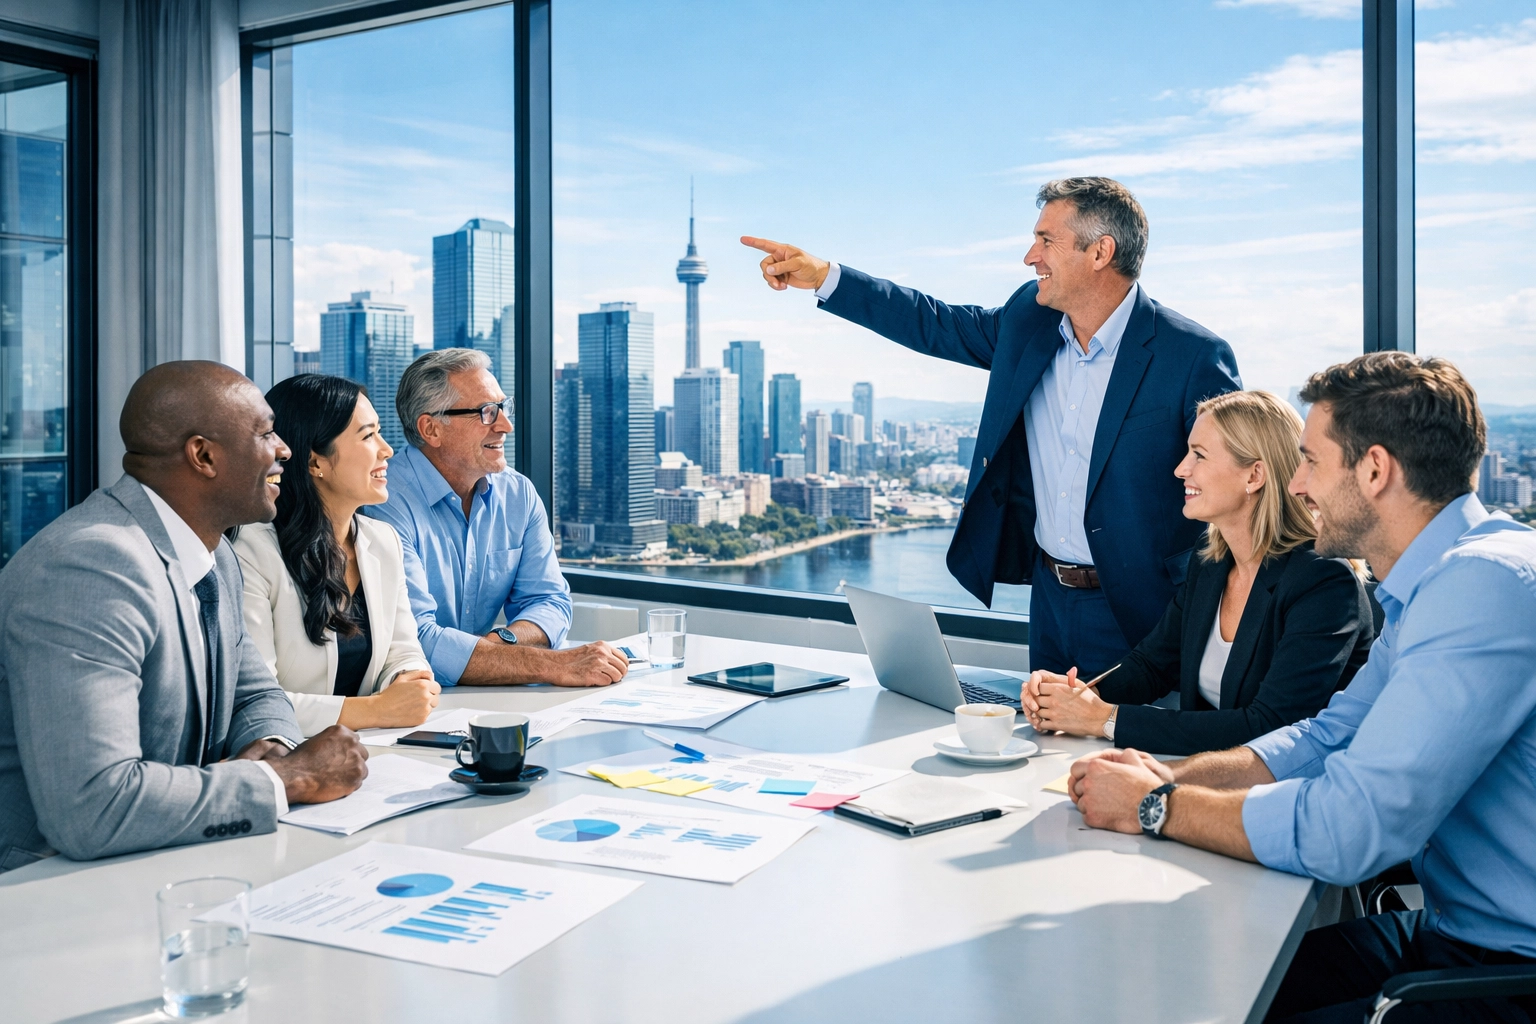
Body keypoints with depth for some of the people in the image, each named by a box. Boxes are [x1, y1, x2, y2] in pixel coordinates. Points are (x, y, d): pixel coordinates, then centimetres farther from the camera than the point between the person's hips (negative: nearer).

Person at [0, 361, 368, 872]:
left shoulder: (215, 557, 5)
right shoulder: (88, 570, -23)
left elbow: (255, 694, 17)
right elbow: (90, 808, -31)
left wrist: (269, 747, -6)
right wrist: (289, 778, -22)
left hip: (171, 867, 8)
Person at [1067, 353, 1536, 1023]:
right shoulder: (1434, 580, 9)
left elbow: (1348, 828, -30)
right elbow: (1329, 736, 14)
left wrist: (1156, 806, -16)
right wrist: (1176, 775, -3)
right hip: (1445, 931, 8)